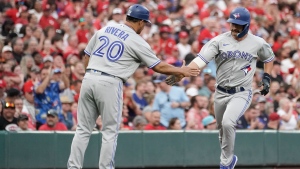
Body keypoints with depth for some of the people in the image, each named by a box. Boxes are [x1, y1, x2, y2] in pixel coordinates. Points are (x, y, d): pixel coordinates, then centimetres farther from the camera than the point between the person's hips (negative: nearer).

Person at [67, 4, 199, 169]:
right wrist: (182, 71, 17)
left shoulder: (103, 30, 14)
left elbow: (86, 57, 16)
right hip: (110, 84, -5)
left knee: (83, 130, 8)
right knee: (110, 131, 5)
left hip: (88, 79, 5)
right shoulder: (137, 41, -1)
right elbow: (159, 67, 4)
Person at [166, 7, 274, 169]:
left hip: (242, 93, -3)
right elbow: (201, 59, -19)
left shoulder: (258, 43, -5)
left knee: (227, 123, -26)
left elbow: (269, 58, 18)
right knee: (222, 129, 15)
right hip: (221, 93, 3)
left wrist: (266, 77, 5)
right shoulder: (220, 40, -7)